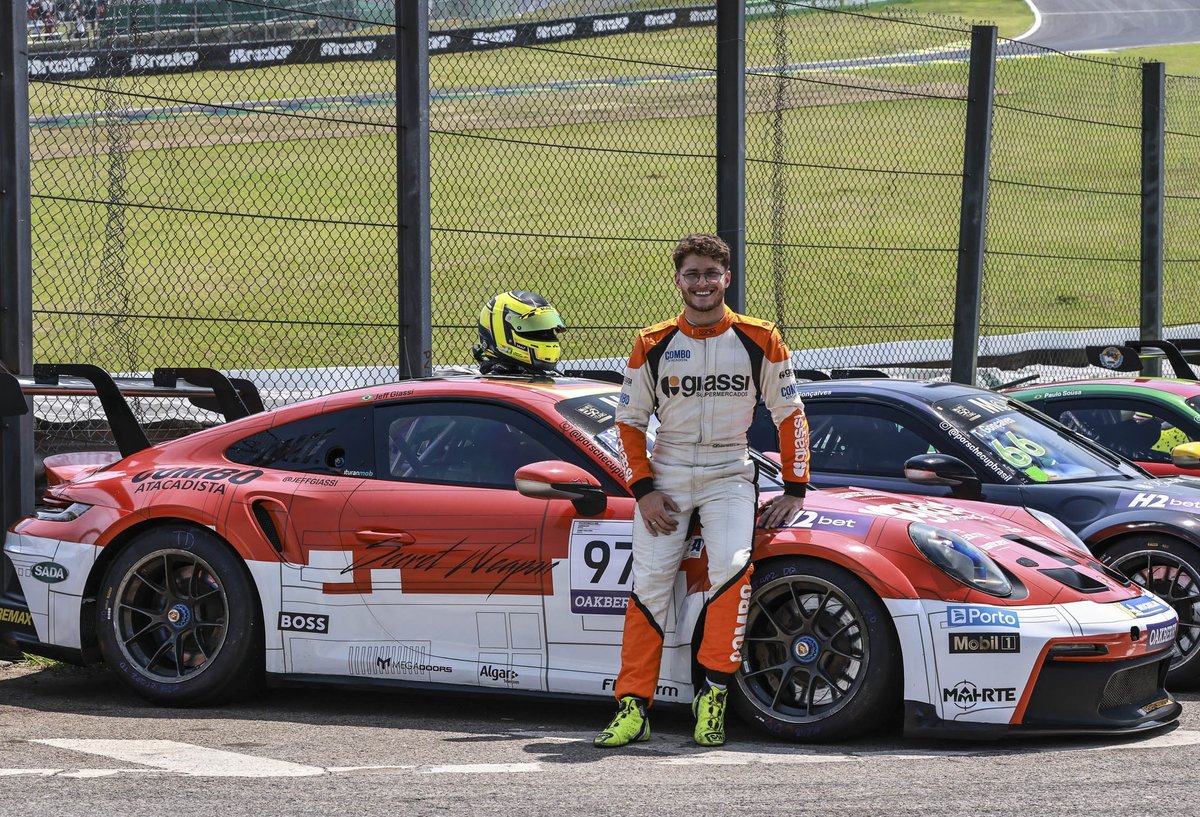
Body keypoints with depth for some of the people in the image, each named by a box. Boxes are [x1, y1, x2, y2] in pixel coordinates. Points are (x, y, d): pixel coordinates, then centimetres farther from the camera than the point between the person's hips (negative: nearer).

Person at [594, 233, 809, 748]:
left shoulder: (759, 340, -1)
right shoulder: (653, 345, 1)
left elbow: (790, 415, 6)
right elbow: (629, 421, 8)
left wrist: (794, 490, 1)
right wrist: (643, 490, -3)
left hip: (728, 474, -1)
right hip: (665, 475, 1)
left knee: (732, 564, -26)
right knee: (650, 584, -10)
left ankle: (713, 695, -20)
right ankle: (633, 707, -7)